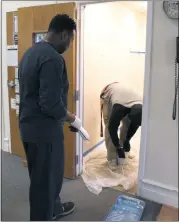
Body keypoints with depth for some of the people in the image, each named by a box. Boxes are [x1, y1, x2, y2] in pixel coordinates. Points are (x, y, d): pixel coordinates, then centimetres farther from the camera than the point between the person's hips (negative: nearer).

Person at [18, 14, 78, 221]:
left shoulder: (31, 52, 9)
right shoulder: (53, 58, -23)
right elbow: (51, 103, -29)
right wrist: (68, 116, -9)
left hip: (29, 124, 10)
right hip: (44, 129, -10)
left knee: (52, 172, 26)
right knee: (44, 179, 8)